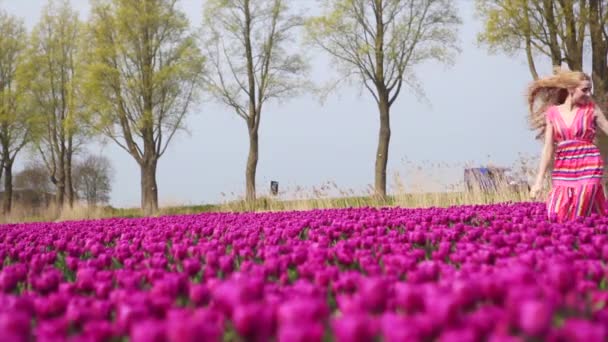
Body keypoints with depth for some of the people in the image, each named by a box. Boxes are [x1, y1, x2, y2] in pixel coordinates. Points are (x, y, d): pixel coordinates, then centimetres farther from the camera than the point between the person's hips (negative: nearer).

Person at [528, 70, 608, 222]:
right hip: (563, 170, 2)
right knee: (556, 216, -6)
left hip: (589, 167, -2)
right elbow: (548, 148, 3)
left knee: (579, 219, -5)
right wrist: (539, 180, 0)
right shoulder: (553, 113, 3)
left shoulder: (591, 108, 2)